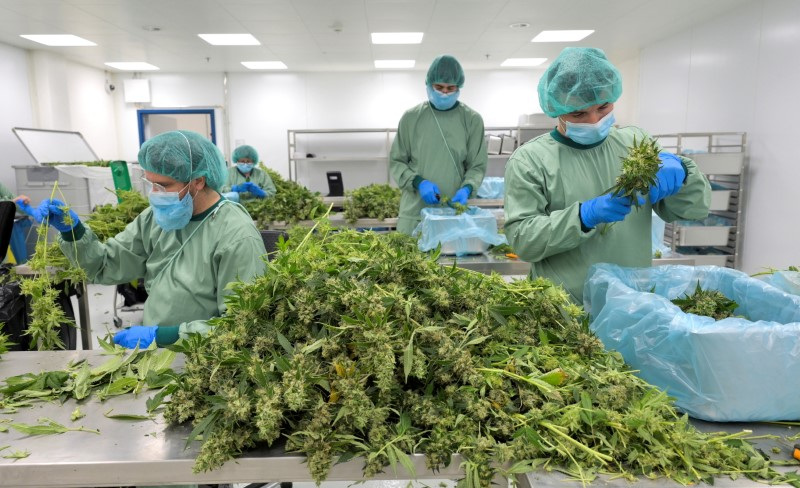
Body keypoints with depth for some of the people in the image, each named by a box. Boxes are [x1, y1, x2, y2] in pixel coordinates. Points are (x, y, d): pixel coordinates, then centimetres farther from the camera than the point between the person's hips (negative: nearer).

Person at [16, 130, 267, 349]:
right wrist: (71, 230, -5)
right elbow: (107, 266, 11)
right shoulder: (156, 216, 4)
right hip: (152, 353, 6)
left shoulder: (237, 238, -20)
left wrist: (160, 335, -20)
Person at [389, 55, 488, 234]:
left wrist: (466, 189, -14)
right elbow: (397, 162, 6)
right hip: (414, 212, 0)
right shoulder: (411, 117, 2)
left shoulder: (472, 119, 2)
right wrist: (418, 182, -11)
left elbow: (477, 166, 6)